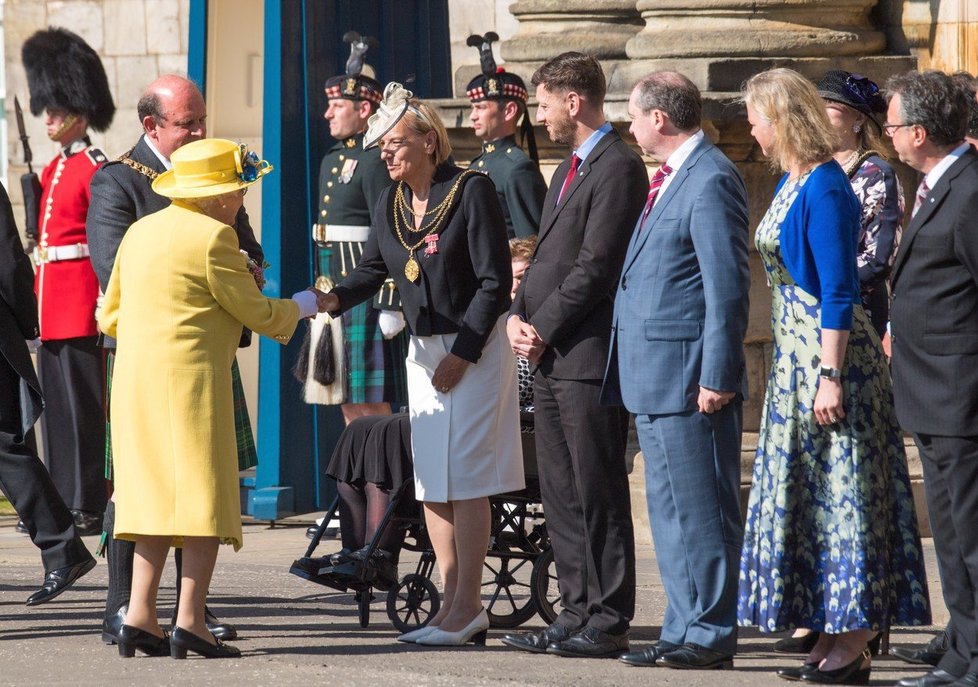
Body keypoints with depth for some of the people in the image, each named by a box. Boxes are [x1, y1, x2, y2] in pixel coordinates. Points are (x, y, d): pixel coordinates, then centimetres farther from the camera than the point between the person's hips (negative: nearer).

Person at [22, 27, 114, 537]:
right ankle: (63, 501, 14)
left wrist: (106, 303, -17)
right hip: (51, 307, 9)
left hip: (80, 307, -9)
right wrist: (38, 300, 19)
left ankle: (89, 506, -4)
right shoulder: (55, 170, 17)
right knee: (55, 403, 10)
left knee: (82, 402, -6)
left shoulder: (94, 169, -9)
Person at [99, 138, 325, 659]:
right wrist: (301, 306, 14)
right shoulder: (212, 236, -9)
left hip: (135, 380, 8)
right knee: (205, 495, -5)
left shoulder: (140, 231, 15)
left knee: (156, 494, 9)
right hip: (191, 377, -8)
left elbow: (111, 316, 19)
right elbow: (256, 312, -5)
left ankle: (140, 616, 1)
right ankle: (190, 621, -12)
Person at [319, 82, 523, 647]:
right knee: (430, 482, 6)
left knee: (464, 478, -8)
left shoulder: (472, 191, -13)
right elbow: (374, 269, 7)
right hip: (424, 348, 8)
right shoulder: (392, 202, 8)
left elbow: (495, 282, -14)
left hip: (474, 350, -8)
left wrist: (463, 354, -16)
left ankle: (467, 607, -5)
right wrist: (335, 298, -14)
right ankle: (455, 600, 12)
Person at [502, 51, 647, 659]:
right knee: (561, 494, 11)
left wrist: (544, 328, -13)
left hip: (588, 355, -10)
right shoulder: (569, 171, 21)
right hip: (551, 356, 10)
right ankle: (578, 613, 15)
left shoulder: (618, 169, -11)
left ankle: (608, 622, -4)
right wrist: (520, 317, 4)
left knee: (598, 494, -6)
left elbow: (596, 266, -17)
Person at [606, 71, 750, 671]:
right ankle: (683, 632, 19)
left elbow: (729, 286, -18)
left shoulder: (711, 181, -14)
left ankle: (712, 636, -1)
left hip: (689, 376, -11)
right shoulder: (672, 177, 17)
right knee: (670, 511, 13)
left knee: (702, 510, -5)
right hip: (656, 376, 11)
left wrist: (717, 377, -20)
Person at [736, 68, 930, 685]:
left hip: (831, 353, -10)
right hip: (796, 353, 10)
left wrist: (830, 376, -23)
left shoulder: (825, 190, -17)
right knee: (808, 492, 11)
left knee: (838, 493, -6)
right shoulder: (791, 183, 12)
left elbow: (839, 292, -20)